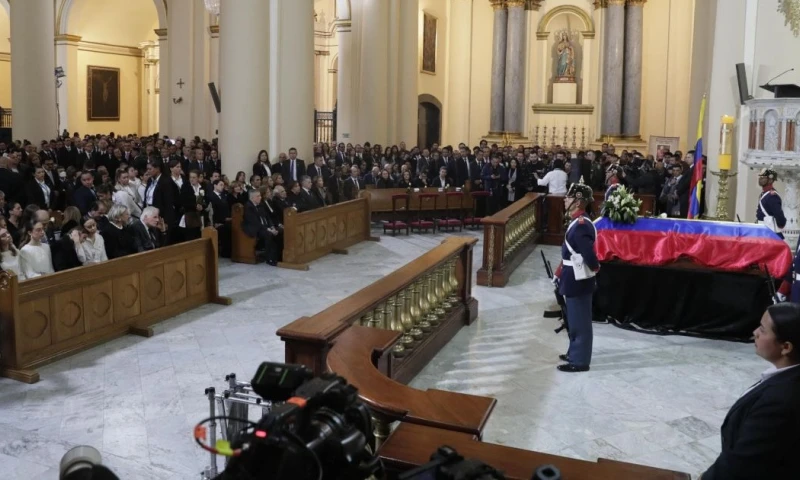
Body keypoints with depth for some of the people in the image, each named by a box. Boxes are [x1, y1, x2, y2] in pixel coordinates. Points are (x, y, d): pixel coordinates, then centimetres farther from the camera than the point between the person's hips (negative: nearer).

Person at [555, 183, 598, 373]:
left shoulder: (581, 225, -24)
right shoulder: (578, 222, 7)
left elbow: (589, 254, -30)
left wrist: (595, 268, -10)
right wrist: (561, 273, 15)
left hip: (579, 282, -10)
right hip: (575, 280, 10)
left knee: (579, 322, 2)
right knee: (575, 320, 21)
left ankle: (580, 361, 13)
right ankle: (574, 353, 34)